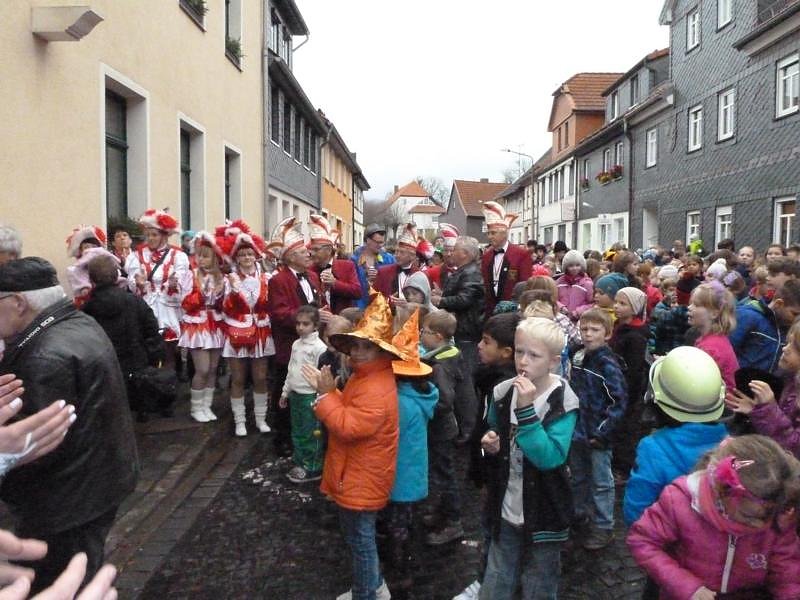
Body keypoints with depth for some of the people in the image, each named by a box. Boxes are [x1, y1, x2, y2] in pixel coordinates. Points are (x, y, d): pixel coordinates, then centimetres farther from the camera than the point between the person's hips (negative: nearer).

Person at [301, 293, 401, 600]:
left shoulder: (377, 389, -29)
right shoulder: (364, 377, 6)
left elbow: (347, 426, -32)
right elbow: (348, 411, 12)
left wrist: (327, 394, -25)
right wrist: (328, 390, -2)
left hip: (362, 480, -11)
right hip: (356, 475, 11)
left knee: (360, 539, 8)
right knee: (359, 536, 26)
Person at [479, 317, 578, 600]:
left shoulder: (563, 403, -18)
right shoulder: (503, 393, -4)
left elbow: (550, 458, -30)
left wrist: (526, 409, -35)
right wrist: (491, 444, -9)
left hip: (543, 516, -4)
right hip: (506, 511, 4)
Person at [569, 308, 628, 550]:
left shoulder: (608, 365, -17)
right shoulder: (577, 357, 2)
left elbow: (619, 401, -18)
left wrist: (603, 431, -17)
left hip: (597, 436, -6)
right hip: (577, 430, 6)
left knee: (601, 482, 7)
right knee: (578, 477, 21)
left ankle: (603, 528, 20)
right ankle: (580, 514, 40)